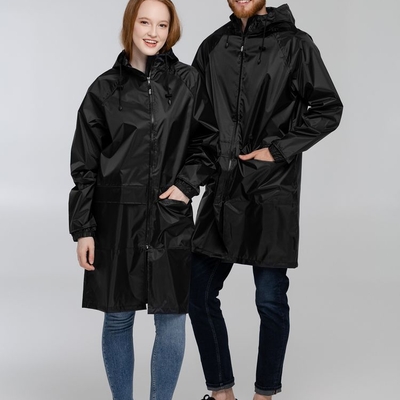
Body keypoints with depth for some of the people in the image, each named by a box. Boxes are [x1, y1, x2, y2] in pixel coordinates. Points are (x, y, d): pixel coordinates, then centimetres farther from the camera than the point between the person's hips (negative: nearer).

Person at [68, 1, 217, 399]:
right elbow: (84, 164, 2)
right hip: (116, 217, 0)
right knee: (117, 318, 8)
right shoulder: (105, 88, 1)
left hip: (170, 217, 0)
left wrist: (187, 183, -5)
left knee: (172, 319, 3)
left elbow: (207, 141, 12)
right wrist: (83, 230, -2)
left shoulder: (187, 81, 3)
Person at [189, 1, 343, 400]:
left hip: (272, 191, -4)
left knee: (270, 300, 3)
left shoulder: (294, 44, -3)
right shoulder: (212, 47, 10)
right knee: (199, 293, 6)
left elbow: (328, 108, -3)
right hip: (221, 190, 5)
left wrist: (278, 150, -9)